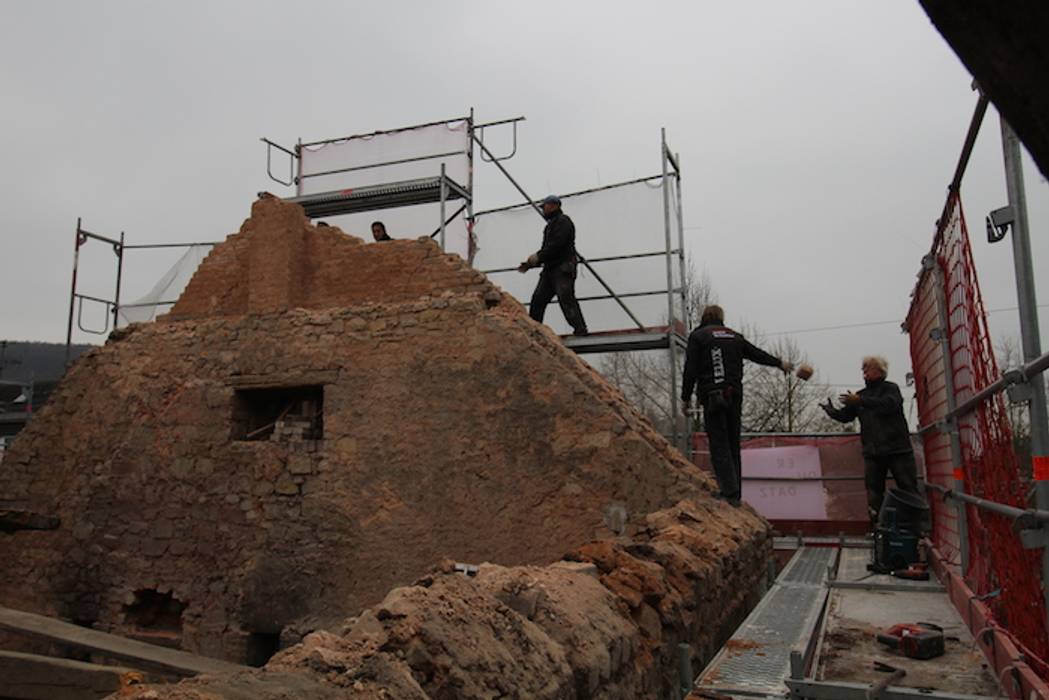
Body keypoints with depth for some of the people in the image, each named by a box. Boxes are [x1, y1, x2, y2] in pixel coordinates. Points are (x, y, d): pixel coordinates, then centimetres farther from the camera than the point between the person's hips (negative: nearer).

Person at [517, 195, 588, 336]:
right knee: (538, 299, 2)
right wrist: (529, 264, 13)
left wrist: (538, 256, -15)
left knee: (566, 299, -17)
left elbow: (557, 245, -17)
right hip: (550, 269, 9)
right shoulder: (551, 225, 27)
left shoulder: (563, 221, -3)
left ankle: (580, 329, -17)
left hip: (563, 269, -9)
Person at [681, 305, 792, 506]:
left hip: (712, 398, -5)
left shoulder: (697, 336, 2)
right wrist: (780, 363, 44)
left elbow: (690, 370, -5)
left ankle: (730, 493, -13)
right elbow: (757, 353, 28)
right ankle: (734, 494, 12)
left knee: (719, 447, -6)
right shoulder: (734, 336, 17)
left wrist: (686, 397, 2)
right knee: (733, 446, 11)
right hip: (734, 397, 5)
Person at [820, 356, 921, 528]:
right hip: (872, 452, 5)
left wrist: (861, 401, -27)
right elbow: (845, 416, 12)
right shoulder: (861, 394, 17)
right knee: (874, 491, 2)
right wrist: (831, 411, -10)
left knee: (908, 488, -1)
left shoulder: (890, 388, 1)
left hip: (897, 448, -5)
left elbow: (889, 404, -21)